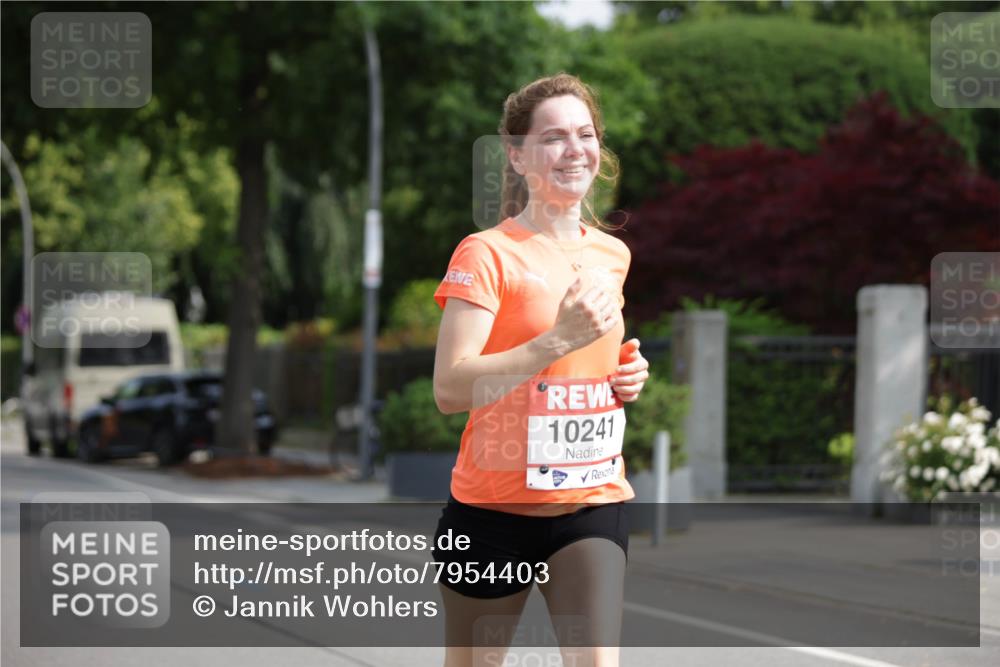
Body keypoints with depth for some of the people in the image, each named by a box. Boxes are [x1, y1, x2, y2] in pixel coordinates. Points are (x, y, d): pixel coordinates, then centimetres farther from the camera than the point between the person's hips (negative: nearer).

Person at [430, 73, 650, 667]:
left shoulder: (613, 255, 9)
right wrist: (560, 339, -26)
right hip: (494, 507, -4)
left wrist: (629, 374, 4)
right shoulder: (487, 253, -10)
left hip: (593, 503, 4)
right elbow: (450, 389, -20)